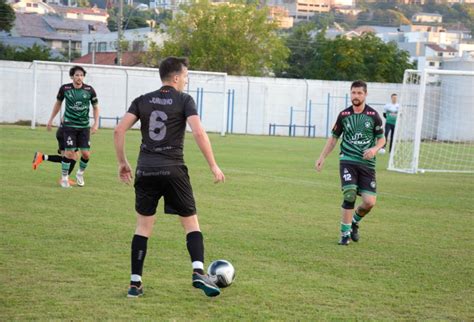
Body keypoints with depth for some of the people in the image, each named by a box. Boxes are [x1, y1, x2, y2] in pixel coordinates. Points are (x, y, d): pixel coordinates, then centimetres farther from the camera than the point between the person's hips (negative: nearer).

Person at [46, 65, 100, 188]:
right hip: (69, 125, -2)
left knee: (86, 154, -1)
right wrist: (51, 120, 14)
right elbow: (58, 103, 11)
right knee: (69, 153, -9)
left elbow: (95, 107, 7)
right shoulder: (64, 88, -7)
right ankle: (64, 178, 8)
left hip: (84, 126, 2)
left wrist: (96, 123, -2)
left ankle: (80, 173, 27)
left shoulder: (89, 90, -6)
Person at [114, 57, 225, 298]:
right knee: (191, 223, 7)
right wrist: (213, 166, -7)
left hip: (145, 170, 3)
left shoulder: (142, 101, 10)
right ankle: (198, 272, -10)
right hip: (173, 170, -3)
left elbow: (119, 130, 2)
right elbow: (199, 133, -13)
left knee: (143, 226, 12)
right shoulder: (184, 100, 0)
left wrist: (122, 162, 12)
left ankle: (135, 283, 8)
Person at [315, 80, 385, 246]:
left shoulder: (373, 115, 0)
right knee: (350, 195, -18)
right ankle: (345, 233, -3)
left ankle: (355, 221, 24)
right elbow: (334, 137, 15)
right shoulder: (344, 115, 3)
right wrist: (322, 157, 10)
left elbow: (381, 138, 8)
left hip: (367, 163, 1)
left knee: (370, 202, -8)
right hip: (348, 160, -1)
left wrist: (374, 148, -14)